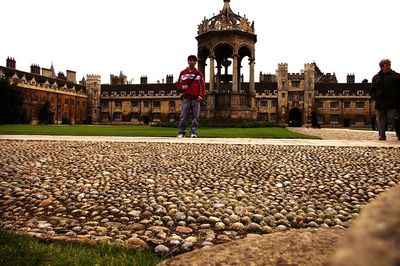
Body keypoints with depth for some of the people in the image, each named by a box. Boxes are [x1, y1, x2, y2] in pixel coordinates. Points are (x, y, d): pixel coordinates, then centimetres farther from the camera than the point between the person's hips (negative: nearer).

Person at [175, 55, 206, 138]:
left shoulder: (199, 74, 9)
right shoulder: (183, 73, 10)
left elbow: (203, 86, 6)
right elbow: (178, 83, 15)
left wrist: (201, 96, -8)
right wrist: (182, 87, -7)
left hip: (196, 98, 0)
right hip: (186, 98, 0)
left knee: (195, 116, 0)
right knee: (183, 116, -4)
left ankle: (193, 132, 7)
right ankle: (181, 132, 2)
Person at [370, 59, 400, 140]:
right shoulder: (376, 77, 14)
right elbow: (372, 90, 20)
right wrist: (375, 97, 4)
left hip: (393, 103, -3)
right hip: (380, 103, 3)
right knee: (381, 120, 5)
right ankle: (382, 136, 9)